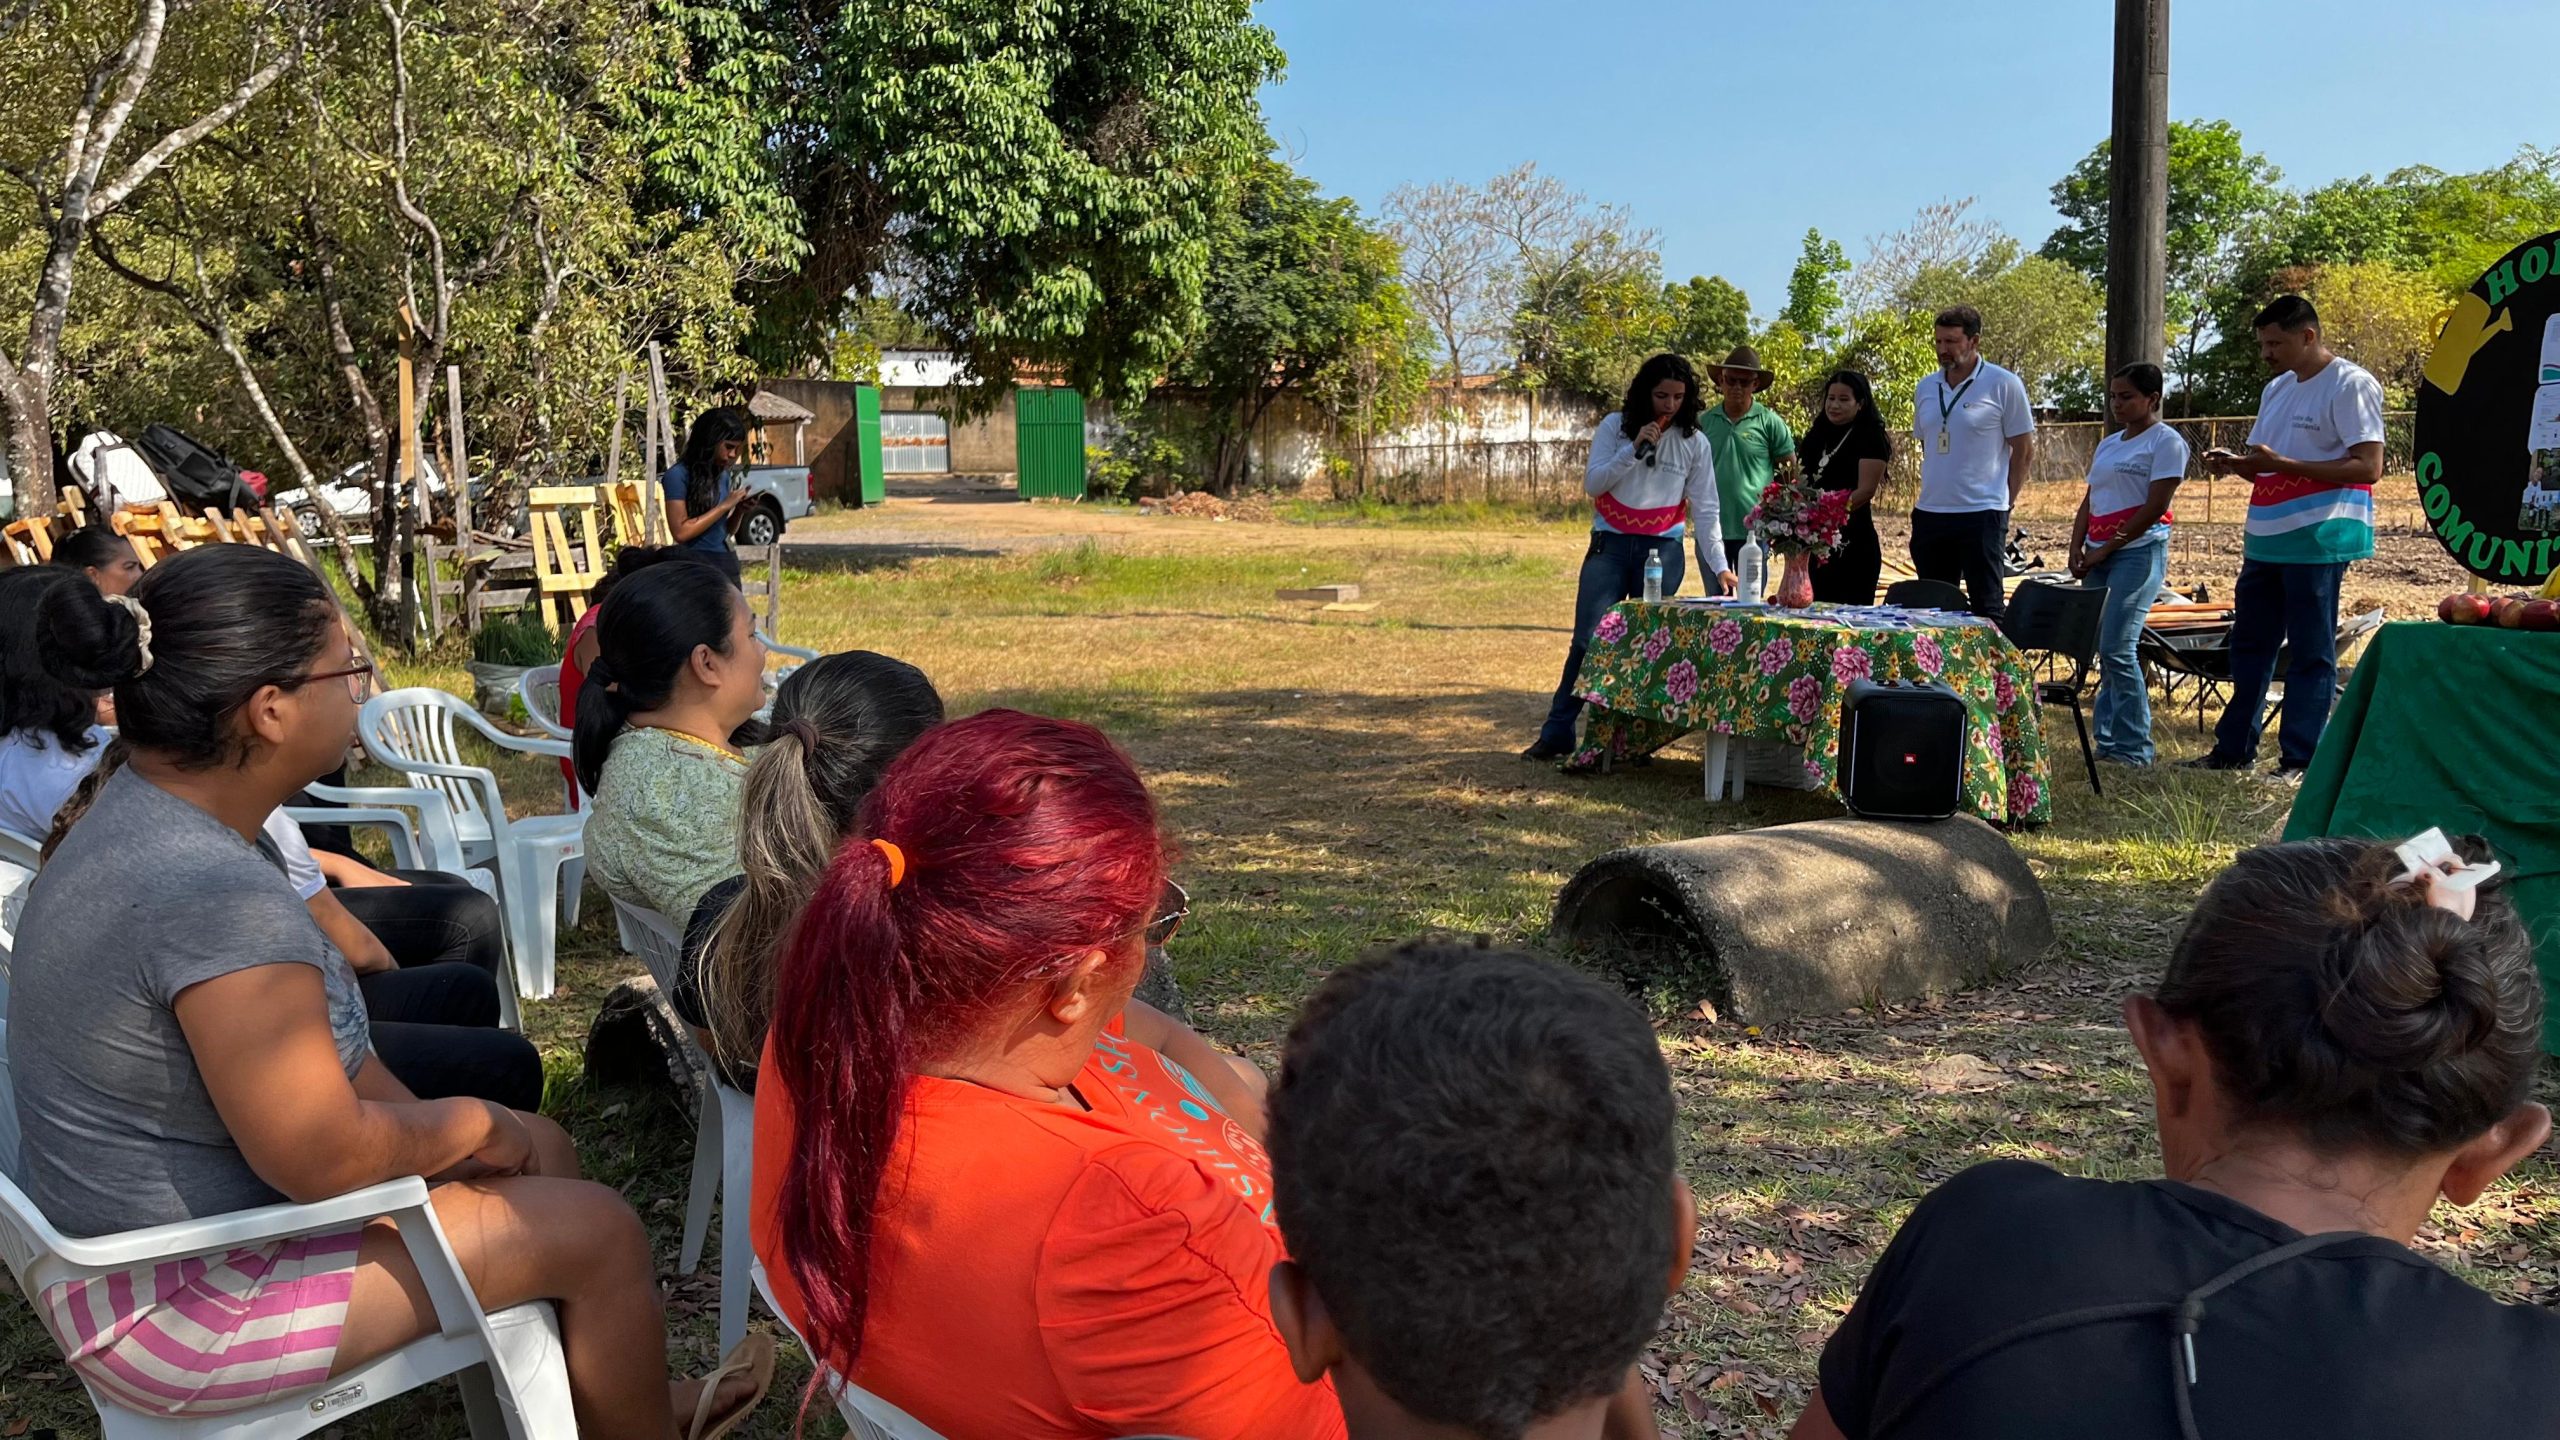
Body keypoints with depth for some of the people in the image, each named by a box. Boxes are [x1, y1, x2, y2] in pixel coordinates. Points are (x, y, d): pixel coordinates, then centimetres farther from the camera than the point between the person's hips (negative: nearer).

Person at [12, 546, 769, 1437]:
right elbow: (323, 1158, -28)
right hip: (181, 1304, -9)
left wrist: (430, 1128, 2)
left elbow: (307, 1048, 6)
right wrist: (469, 1127, -10)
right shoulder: (216, 899, -33)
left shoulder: (148, 814, -1)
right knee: (601, 1231, -1)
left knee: (543, 1153, 17)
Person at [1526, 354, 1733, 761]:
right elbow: (1592, 484, -3)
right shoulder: (1614, 427, 1)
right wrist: (1634, 449, -15)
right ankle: (1556, 735, -3)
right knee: (1588, 640, -6)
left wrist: (1719, 565, -7)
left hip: (1663, 553, 1)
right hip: (1610, 545, -1)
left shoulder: (1695, 443, 2)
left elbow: (1706, 510, 1)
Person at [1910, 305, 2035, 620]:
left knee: (1987, 605, -2)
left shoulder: (2004, 385, -5)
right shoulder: (1926, 387, 11)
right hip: (1930, 513, 6)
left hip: (1982, 514, -6)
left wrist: (2006, 502, -3)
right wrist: (1934, 493, 14)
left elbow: (2024, 451, -2)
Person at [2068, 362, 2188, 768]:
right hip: (2099, 557, 7)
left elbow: (2155, 507, -12)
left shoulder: (2166, 442, -4)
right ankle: (2108, 738, 10)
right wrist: (2077, 551, 4)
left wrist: (2105, 549, -12)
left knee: (2116, 648, -13)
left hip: (2139, 552, -7)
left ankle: (2132, 747, -7)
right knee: (2104, 650, 5)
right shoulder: (2108, 445, 19)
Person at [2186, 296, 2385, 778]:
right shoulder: (2277, 389, 17)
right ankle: (2234, 748, 22)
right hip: (2266, 540, 9)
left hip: (2318, 541, -9)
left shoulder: (2351, 385, -9)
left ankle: (2301, 761, 3)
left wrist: (2282, 463, -21)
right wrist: (2237, 464, 3)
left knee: (2311, 653, -2)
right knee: (2250, 645, 13)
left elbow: (2367, 468, -16)